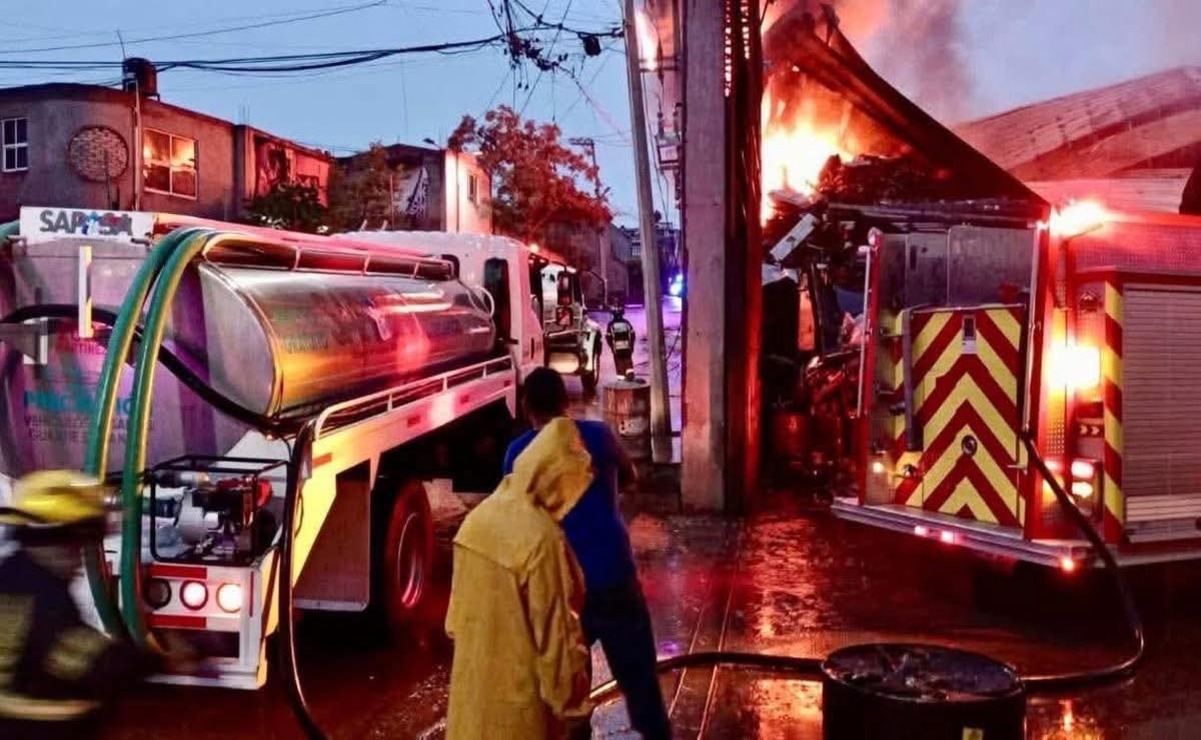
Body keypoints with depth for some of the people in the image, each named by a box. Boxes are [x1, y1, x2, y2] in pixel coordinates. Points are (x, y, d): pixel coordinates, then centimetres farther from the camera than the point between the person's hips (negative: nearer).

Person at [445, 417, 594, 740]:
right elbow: (554, 629, -20)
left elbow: (461, 599, 7)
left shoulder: (479, 517, -2)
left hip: (473, 677, 7)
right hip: (521, 686, -7)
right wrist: (570, 700, -10)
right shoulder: (541, 538, -25)